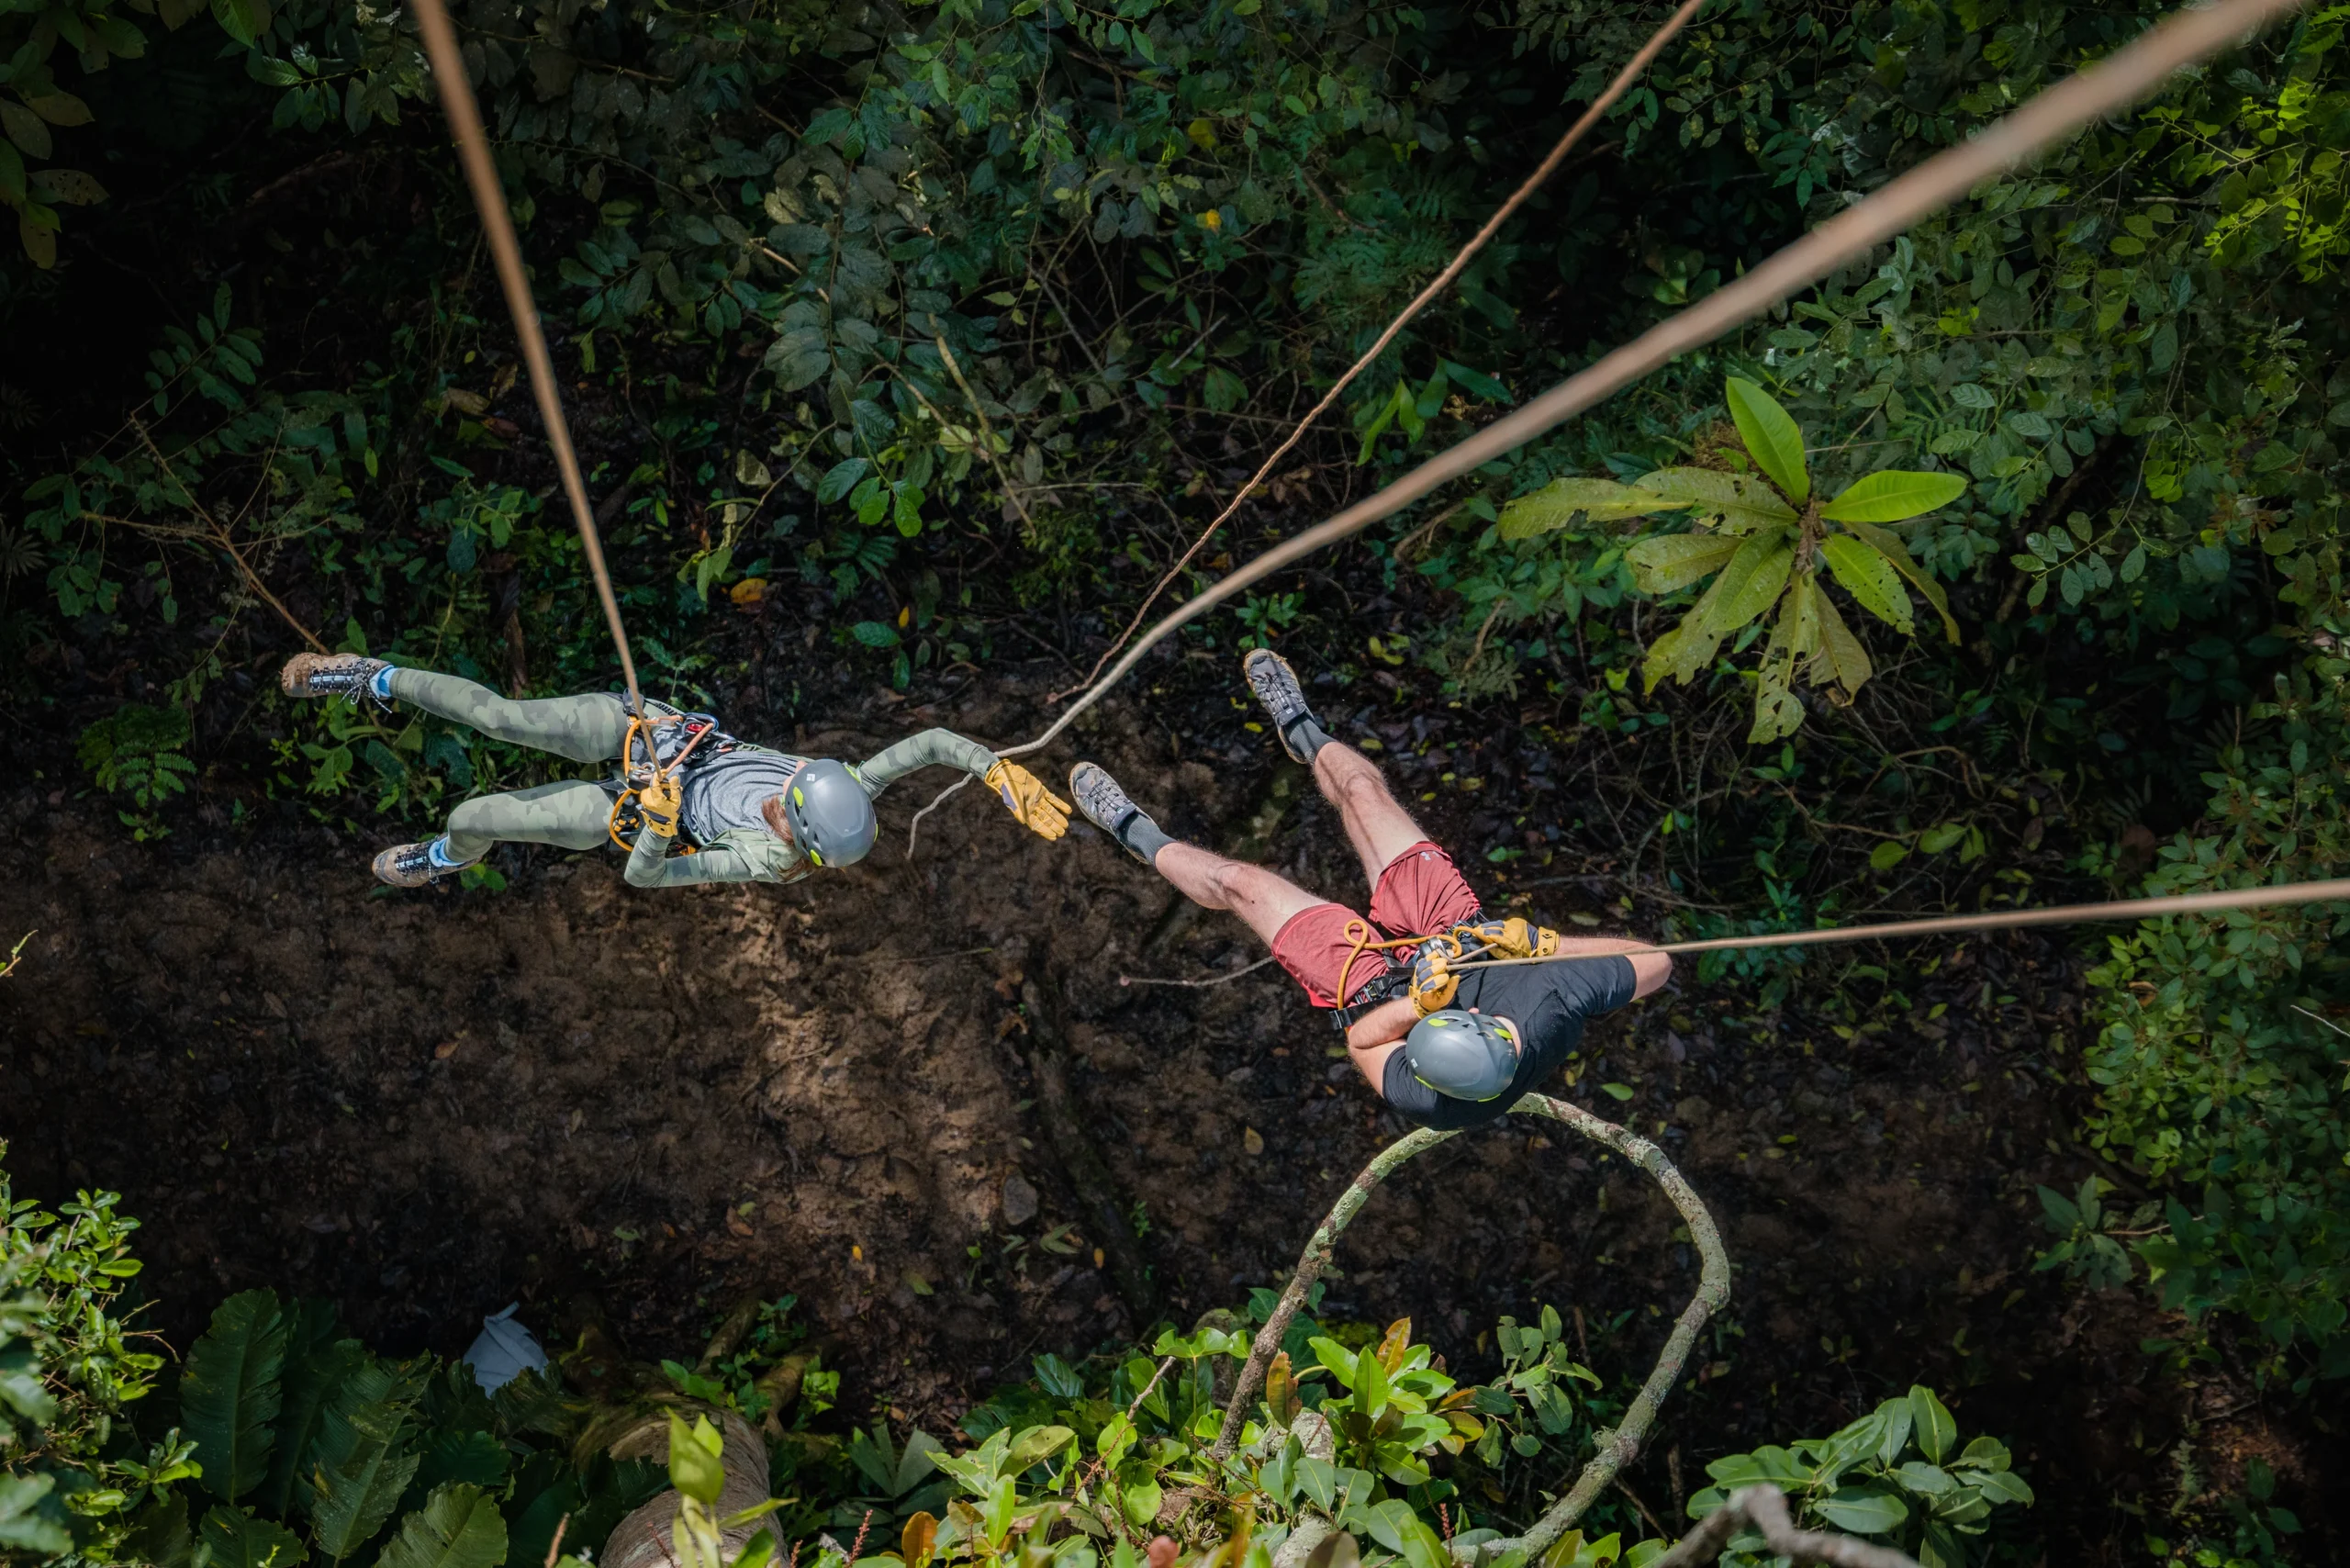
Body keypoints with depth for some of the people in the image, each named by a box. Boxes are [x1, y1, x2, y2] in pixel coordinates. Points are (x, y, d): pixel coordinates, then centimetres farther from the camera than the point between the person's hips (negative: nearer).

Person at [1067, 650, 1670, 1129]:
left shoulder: (1429, 1101, -41)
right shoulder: (1563, 1000, -40)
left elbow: (1363, 1041, -23)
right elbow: (1656, 961, -23)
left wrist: (1417, 1006, -38)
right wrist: (1540, 941, -25)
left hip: (1377, 987, -3)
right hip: (1456, 934, 4)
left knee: (1238, 882, 2)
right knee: (1360, 788, 7)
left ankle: (1139, 836, 33)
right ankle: (1301, 730, 42)